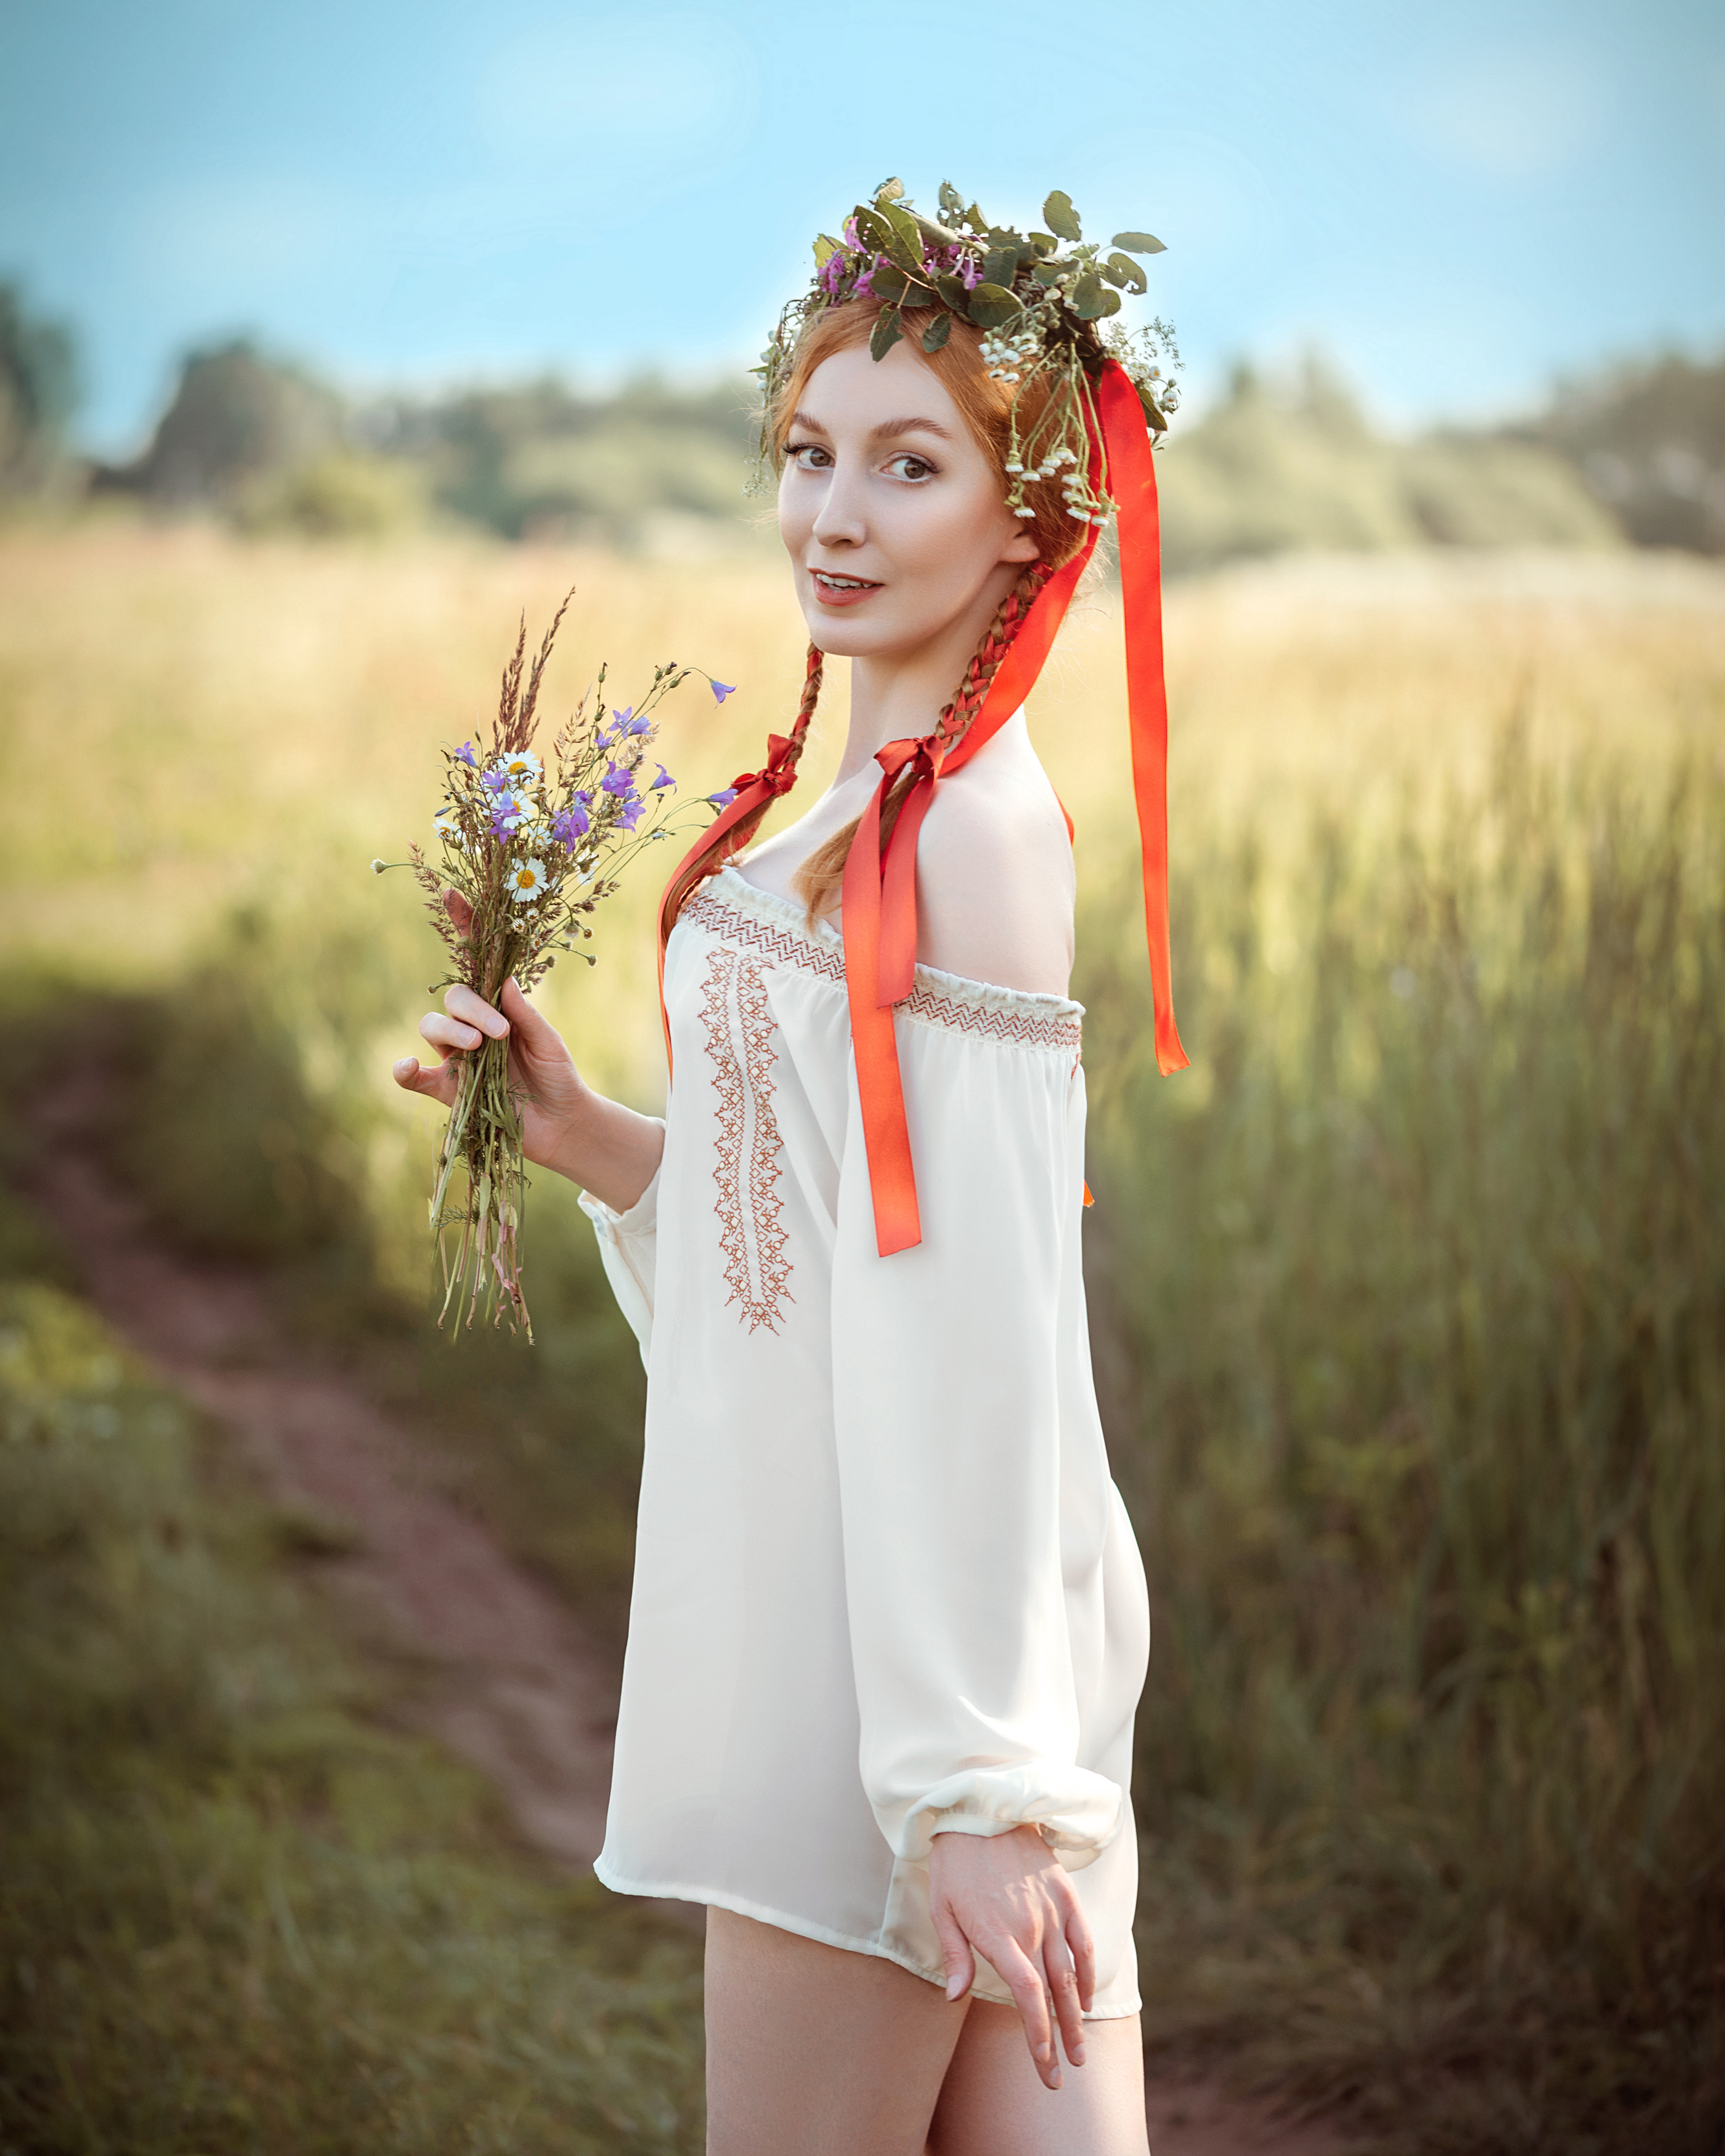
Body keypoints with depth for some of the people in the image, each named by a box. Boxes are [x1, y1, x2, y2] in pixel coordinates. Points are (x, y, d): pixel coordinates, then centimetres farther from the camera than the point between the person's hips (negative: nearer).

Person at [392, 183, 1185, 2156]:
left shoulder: (964, 830, -17)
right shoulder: (895, 806, 11)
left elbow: (979, 1330, -20)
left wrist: (968, 1773, -20)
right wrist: (581, 1136, 4)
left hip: (914, 1652, -9)